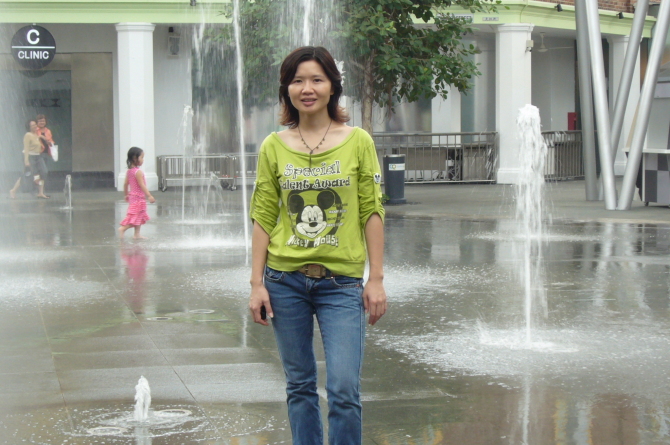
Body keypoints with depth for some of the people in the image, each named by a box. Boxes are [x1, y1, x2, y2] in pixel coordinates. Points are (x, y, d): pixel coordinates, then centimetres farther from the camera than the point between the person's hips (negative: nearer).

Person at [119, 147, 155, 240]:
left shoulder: (129, 171, 7)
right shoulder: (138, 172, -19)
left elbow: (125, 184, 13)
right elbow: (142, 185, -23)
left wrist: (126, 194, 24)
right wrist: (149, 196, -23)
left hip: (132, 196, 9)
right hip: (138, 197, -9)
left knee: (139, 217, 14)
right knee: (135, 216, -9)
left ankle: (137, 234, 14)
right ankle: (122, 228, -16)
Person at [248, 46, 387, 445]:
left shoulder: (358, 142, 0)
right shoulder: (274, 147, 3)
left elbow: (372, 213, 0)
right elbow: (264, 218, 4)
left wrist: (377, 279, -3)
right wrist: (257, 284, 0)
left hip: (342, 281, -2)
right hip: (286, 280, 2)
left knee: (344, 389, -10)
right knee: (300, 385, 9)